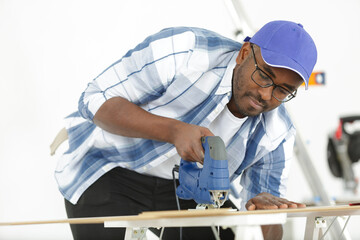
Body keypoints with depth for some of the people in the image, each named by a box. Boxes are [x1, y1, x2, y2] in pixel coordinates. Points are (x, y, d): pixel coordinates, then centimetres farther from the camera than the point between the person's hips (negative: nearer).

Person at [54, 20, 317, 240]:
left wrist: (265, 203, -35)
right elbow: (96, 99, -23)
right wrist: (174, 130, -37)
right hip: (108, 169, -4)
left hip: (185, 189, 4)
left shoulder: (276, 134, -12)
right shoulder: (182, 52, -27)